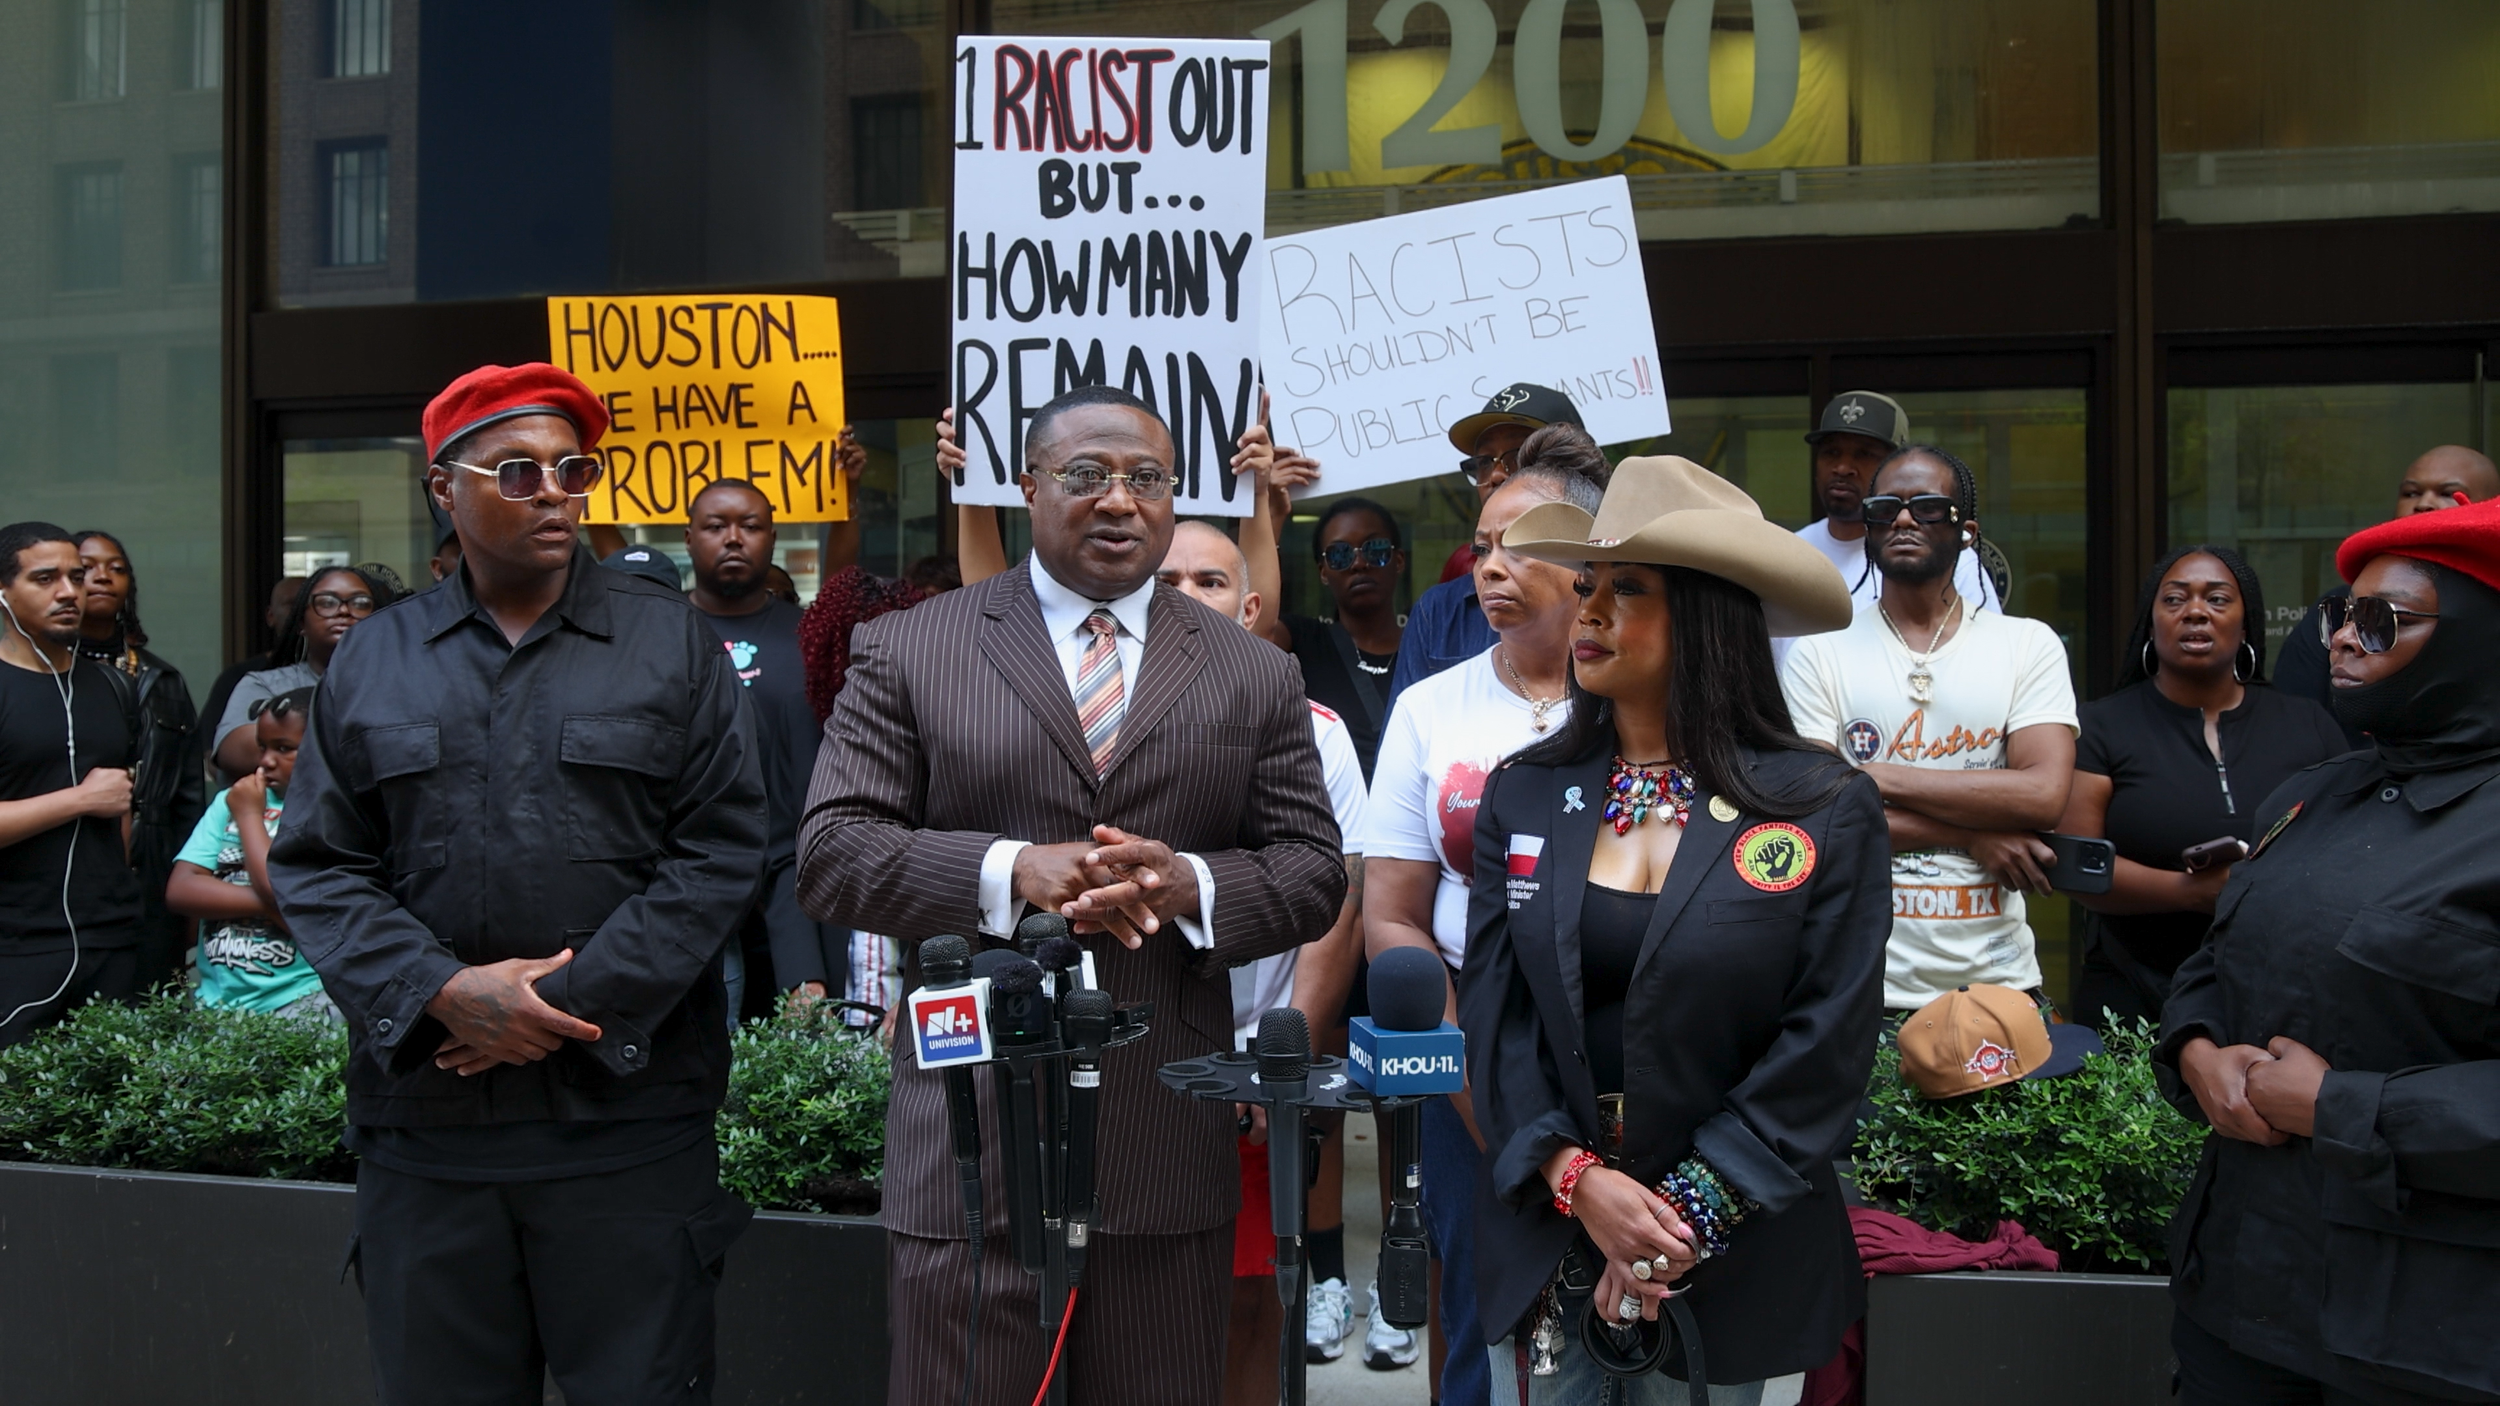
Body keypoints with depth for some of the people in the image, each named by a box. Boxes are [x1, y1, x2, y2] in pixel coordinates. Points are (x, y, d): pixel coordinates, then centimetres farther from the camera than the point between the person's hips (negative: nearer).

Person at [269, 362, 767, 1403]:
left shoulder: (671, 643, 4)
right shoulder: (374, 660, 11)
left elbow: (721, 849, -3)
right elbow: (316, 867, 7)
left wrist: (575, 1001, -11)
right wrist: (443, 991, -10)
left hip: (630, 1113, -2)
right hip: (420, 1116, 2)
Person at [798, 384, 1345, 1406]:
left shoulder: (1254, 675, 9)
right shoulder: (906, 651, 4)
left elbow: (1314, 870, 7)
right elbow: (829, 852, -2)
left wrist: (1191, 883, -14)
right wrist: (1009, 871, -18)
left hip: (1172, 1147, 2)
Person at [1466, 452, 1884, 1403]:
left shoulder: (1826, 813, -7)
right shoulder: (1524, 797, 2)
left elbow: (1824, 1050, -9)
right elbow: (1494, 1012, -1)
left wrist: (1688, 1216, -14)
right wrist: (1576, 1178, -14)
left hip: (1727, 1267, -2)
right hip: (1543, 1240, 2)